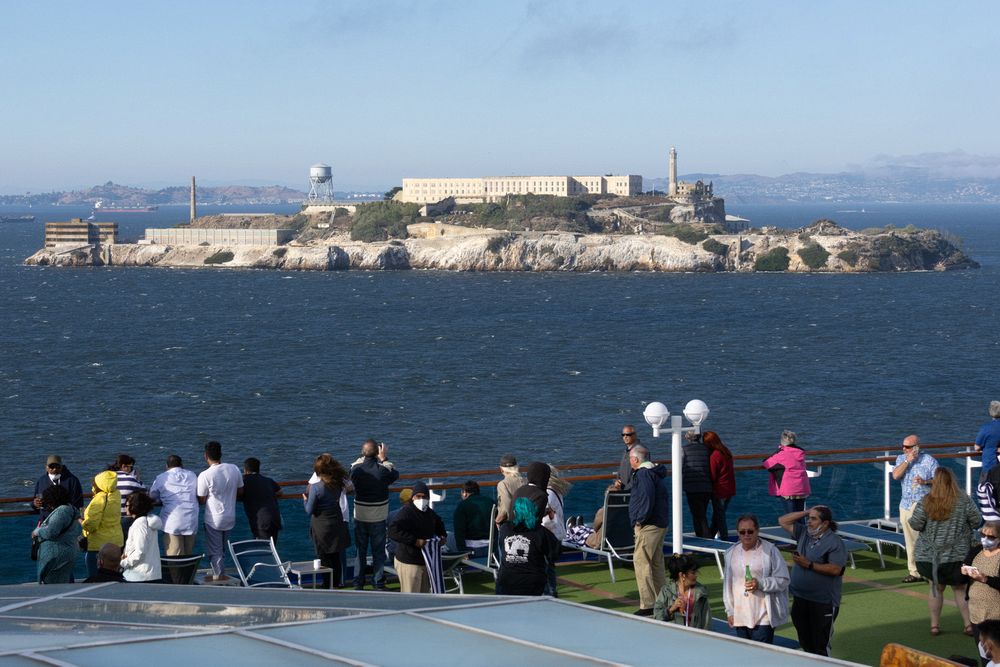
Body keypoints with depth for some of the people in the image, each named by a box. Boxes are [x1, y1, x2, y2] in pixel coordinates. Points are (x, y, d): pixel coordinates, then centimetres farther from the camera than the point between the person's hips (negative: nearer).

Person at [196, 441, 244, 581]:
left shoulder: (205, 475, -20)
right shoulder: (234, 469, -6)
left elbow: (201, 500, -11)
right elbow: (240, 492, 6)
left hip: (213, 519, -5)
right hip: (230, 517, 5)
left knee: (215, 550, 9)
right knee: (222, 547, 22)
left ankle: (218, 576, 14)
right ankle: (221, 574, 29)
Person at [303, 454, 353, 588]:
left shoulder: (316, 487, -23)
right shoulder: (338, 483, -8)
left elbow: (309, 510, -16)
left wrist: (305, 500, 4)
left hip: (321, 528, -5)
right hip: (337, 525, 5)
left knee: (325, 559, 7)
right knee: (336, 557, 18)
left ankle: (328, 587, 11)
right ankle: (336, 585, 29)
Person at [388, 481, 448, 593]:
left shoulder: (430, 513, 11)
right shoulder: (406, 512, -16)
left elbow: (439, 525, 33)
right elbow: (393, 531, -29)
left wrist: (442, 536, 9)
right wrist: (414, 541, -32)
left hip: (426, 562, 8)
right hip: (408, 563, -8)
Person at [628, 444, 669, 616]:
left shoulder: (643, 474, -13)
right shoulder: (654, 473, 18)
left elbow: (647, 498, -23)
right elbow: (663, 496, 22)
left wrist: (640, 520, -16)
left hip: (648, 525, -11)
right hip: (659, 524, 11)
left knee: (641, 561, -10)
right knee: (656, 563, 14)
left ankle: (647, 604, -13)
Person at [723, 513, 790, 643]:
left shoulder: (770, 551, -4)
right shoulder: (731, 553, 10)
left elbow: (783, 580, -4)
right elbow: (727, 584, 15)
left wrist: (760, 584, -18)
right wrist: (730, 611, 13)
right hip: (740, 617, 5)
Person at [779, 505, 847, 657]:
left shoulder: (834, 542, -14)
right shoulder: (804, 533, 7)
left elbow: (835, 569, -22)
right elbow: (783, 521, 10)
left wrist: (809, 565, -20)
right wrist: (805, 512, 0)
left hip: (823, 602, -7)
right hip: (800, 598, 8)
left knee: (821, 645, -2)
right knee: (805, 642, 17)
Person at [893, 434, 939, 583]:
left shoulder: (929, 460, -4)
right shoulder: (901, 458, 8)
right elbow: (895, 475, -7)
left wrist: (925, 481, -20)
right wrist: (908, 461, -13)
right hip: (906, 505, 5)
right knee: (910, 541, 8)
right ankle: (914, 572, 16)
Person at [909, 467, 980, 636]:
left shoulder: (926, 502, -11)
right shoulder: (964, 500, -9)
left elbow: (916, 524, -10)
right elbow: (977, 522, -3)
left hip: (930, 555, 0)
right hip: (958, 555, 0)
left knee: (936, 588, 14)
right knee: (960, 589, 12)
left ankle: (935, 625, 14)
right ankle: (969, 624, 9)